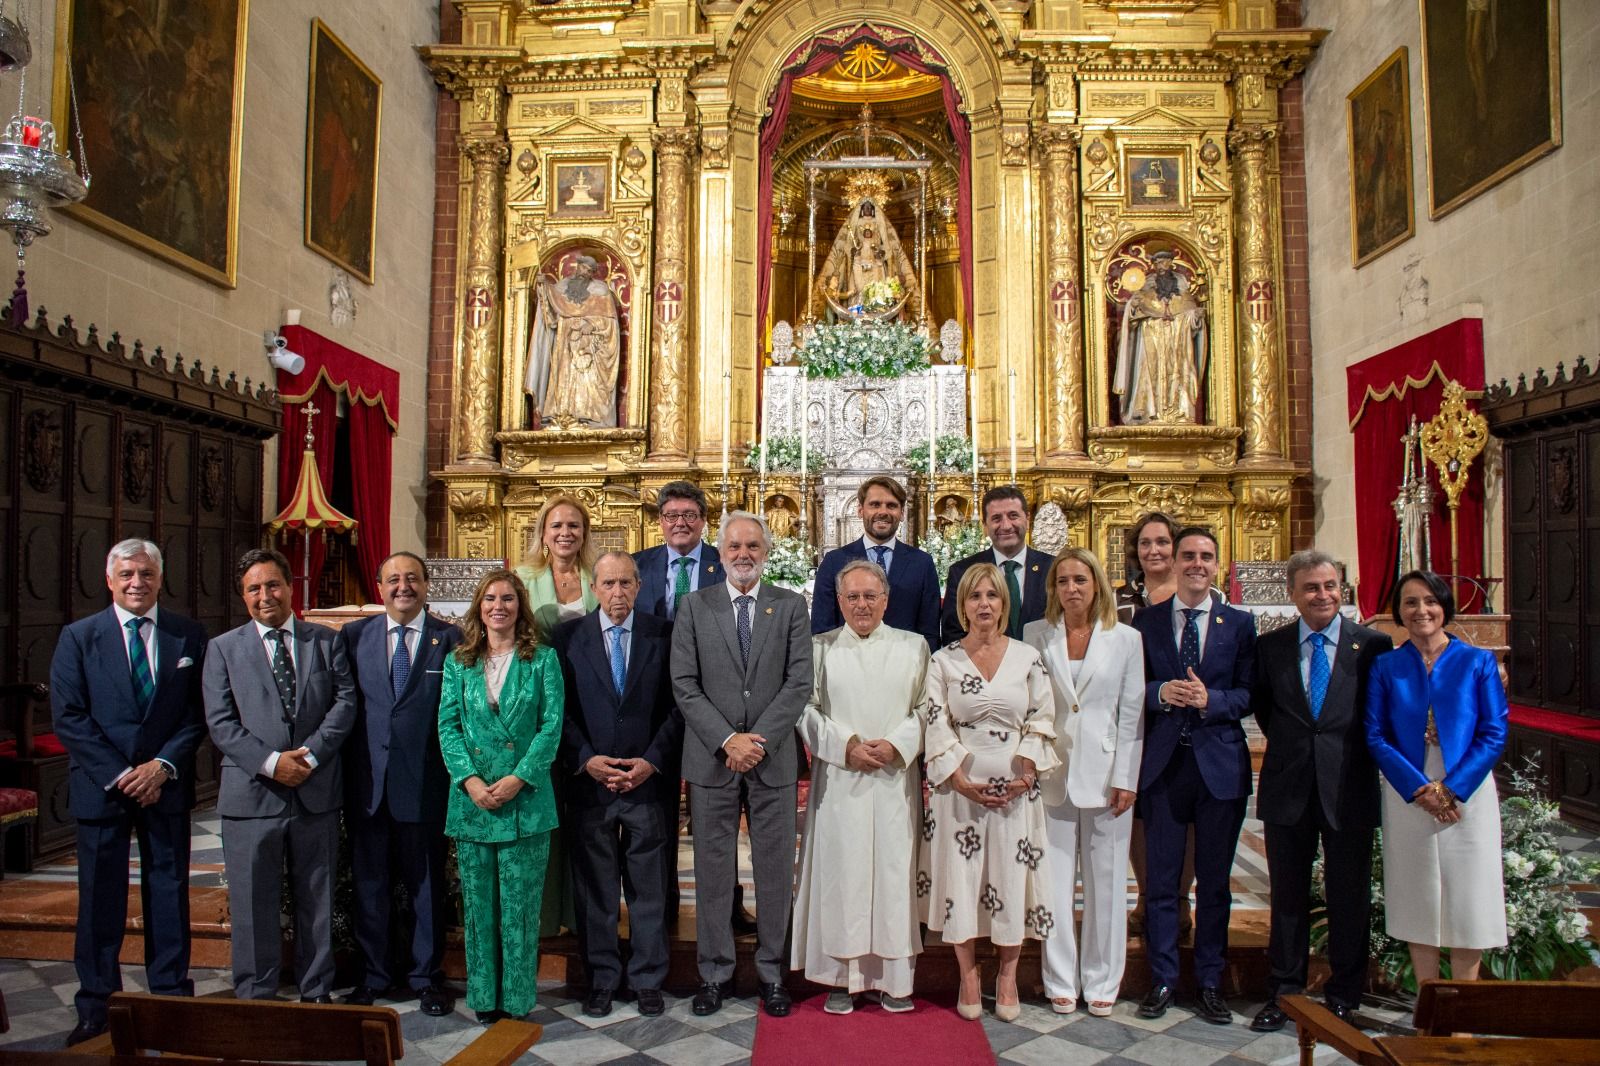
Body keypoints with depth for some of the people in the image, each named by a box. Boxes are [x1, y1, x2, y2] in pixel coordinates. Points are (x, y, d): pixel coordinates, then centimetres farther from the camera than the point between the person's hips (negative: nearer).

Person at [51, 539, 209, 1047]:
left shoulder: (189, 636, 3)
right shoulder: (78, 637, 1)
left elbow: (198, 714, 1)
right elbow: (68, 718, -4)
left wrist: (163, 765, -12)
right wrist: (120, 775, -11)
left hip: (166, 785, 1)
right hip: (101, 786, 0)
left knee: (169, 892, 8)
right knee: (100, 899, 7)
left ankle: (171, 999, 20)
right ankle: (95, 1008, 20)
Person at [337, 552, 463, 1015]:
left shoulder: (449, 639, -1)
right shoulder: (354, 636, 6)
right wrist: (345, 769, -3)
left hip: (424, 781, -2)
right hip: (367, 783, 2)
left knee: (427, 884, 10)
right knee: (369, 883, 13)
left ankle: (426, 976, 25)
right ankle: (373, 976, 29)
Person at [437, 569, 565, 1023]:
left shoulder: (542, 658, 2)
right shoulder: (459, 661, 9)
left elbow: (552, 725, -3)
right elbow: (447, 725, 3)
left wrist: (520, 777, -14)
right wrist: (469, 780, -10)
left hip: (525, 798, -2)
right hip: (471, 799, 2)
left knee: (520, 904, 3)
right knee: (478, 903, 9)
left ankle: (517, 1000, 16)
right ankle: (484, 998, 22)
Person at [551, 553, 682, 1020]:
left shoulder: (664, 634, 2)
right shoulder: (568, 636, 4)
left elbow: (678, 705, 0)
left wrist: (653, 761, -9)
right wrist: (585, 760, -10)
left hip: (650, 782, 0)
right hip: (589, 781, 1)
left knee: (650, 888, 8)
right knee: (594, 888, 9)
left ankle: (648, 980, 22)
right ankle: (601, 979, 24)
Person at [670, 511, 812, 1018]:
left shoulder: (791, 605, 4)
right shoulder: (694, 606, 3)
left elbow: (799, 682, -4)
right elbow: (684, 685, -3)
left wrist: (759, 739, -13)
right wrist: (727, 740, -13)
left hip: (773, 759, 0)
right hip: (711, 758, 0)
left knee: (775, 868, 8)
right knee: (713, 869, 9)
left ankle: (771, 971, 22)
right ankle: (715, 972, 23)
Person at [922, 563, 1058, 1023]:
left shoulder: (1028, 657, 3)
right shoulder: (943, 661, 1)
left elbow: (1042, 720, 3)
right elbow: (936, 726, -3)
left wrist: (1026, 773, -10)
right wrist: (961, 779, -13)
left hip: (1016, 787, 1)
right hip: (960, 785, 0)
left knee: (1012, 877, 5)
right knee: (961, 877, 4)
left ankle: (1008, 977, 21)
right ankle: (968, 977, 20)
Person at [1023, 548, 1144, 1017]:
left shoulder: (1126, 639, 1)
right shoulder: (1036, 636, 2)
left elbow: (1132, 714, 1)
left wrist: (1126, 779, -4)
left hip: (1105, 774, 0)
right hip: (1052, 773, 0)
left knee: (1105, 881, 8)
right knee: (1054, 881, 5)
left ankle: (1101, 982, 22)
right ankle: (1060, 981, 19)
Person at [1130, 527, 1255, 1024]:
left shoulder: (1239, 623, 4)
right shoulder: (1146, 621, 4)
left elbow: (1249, 693, -1)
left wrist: (1209, 699, -18)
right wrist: (1160, 693, -16)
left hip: (1219, 763, 0)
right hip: (1162, 763, 0)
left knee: (1214, 881, 9)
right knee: (1160, 879, 7)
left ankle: (1210, 982, 23)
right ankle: (1162, 979, 21)